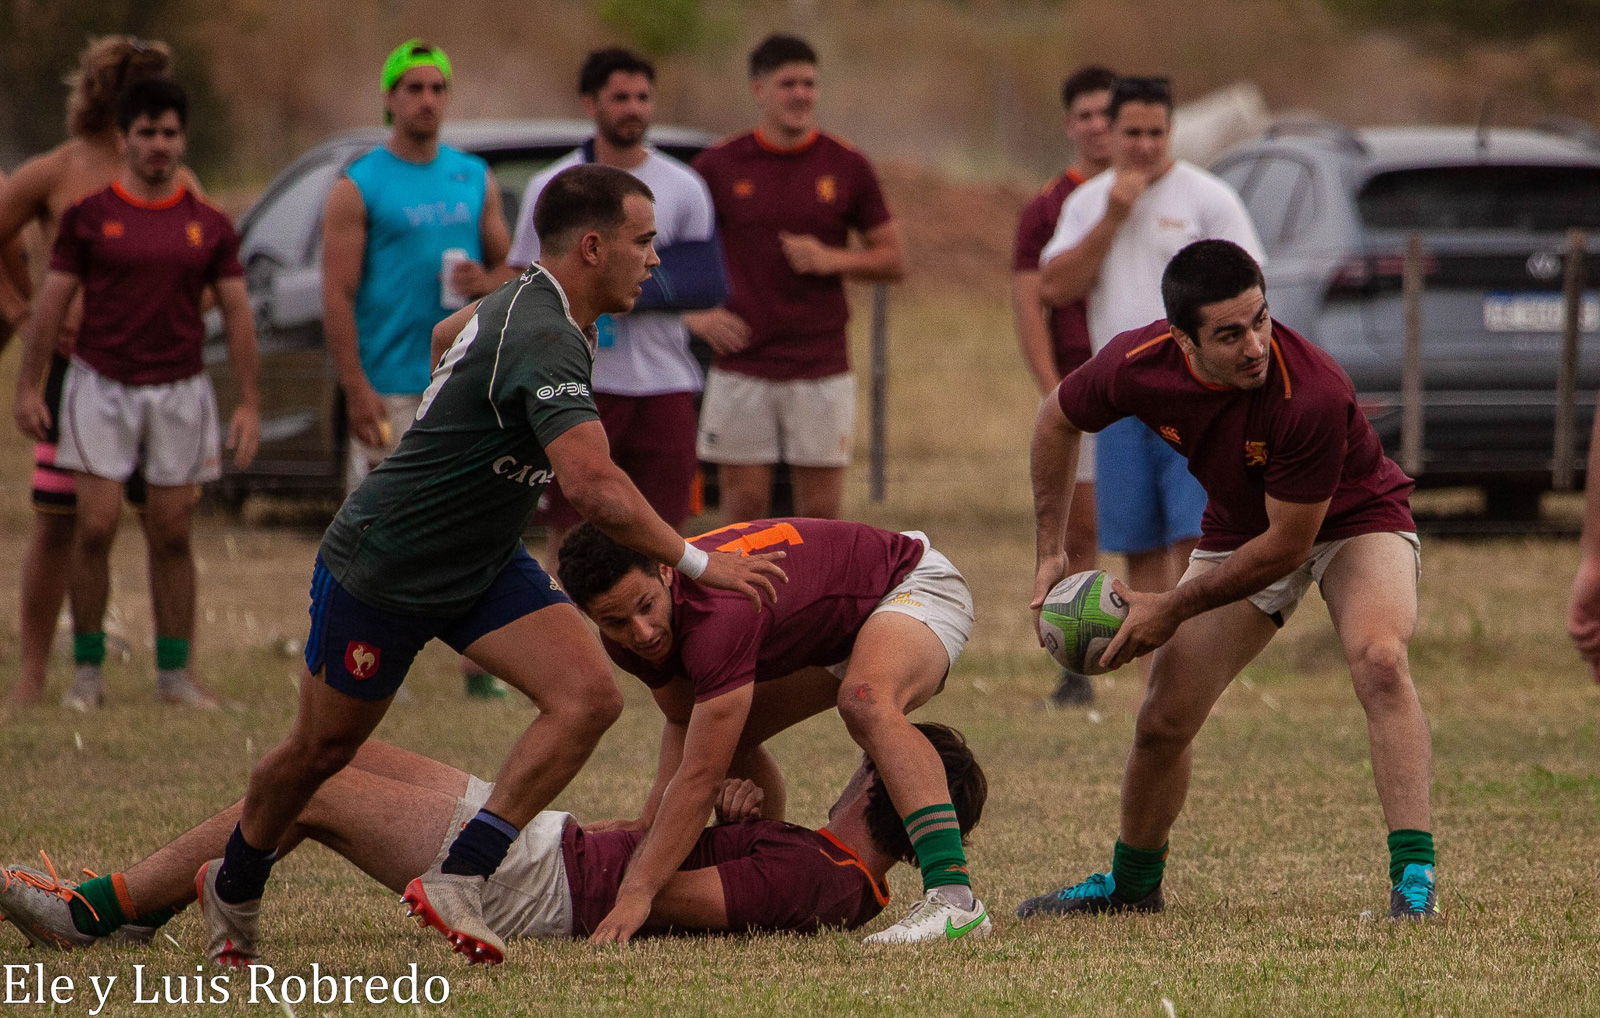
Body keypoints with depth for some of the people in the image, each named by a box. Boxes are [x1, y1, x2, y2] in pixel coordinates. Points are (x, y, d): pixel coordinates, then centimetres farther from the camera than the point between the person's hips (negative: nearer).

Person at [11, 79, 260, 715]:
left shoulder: (209, 225, 4)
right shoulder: (89, 215, 0)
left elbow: (237, 312, 7)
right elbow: (52, 301, 2)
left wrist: (249, 403, 2)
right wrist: (28, 387, -2)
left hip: (180, 392, 2)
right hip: (101, 387, -2)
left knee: (172, 533, 3)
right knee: (97, 525, -8)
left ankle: (174, 673, 9)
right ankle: (88, 666, 4)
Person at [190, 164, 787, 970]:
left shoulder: (530, 299, -1)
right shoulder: (544, 341, -32)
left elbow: (448, 333, 22)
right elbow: (595, 489, -44)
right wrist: (697, 562, -36)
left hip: (484, 566, 8)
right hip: (381, 569, -8)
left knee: (590, 695, -14)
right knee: (323, 748, 12)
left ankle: (458, 879, -15)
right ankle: (234, 889, 39)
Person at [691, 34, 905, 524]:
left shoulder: (846, 167, 4)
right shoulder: (719, 166, 2)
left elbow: (893, 259, 9)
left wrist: (833, 259, -9)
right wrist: (700, 312, -8)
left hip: (822, 369, 1)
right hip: (741, 368, 0)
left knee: (821, 513, 1)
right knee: (744, 507, 1)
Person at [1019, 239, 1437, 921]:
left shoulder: (1313, 395, -40)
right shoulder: (1137, 365, -26)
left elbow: (1288, 545, -30)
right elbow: (1058, 418, -1)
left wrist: (1174, 609, -23)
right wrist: (1050, 552, -3)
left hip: (1353, 518, -4)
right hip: (1238, 527, 5)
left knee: (1378, 658, -34)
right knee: (1162, 722, 4)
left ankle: (1413, 878, -32)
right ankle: (1132, 884, 31)